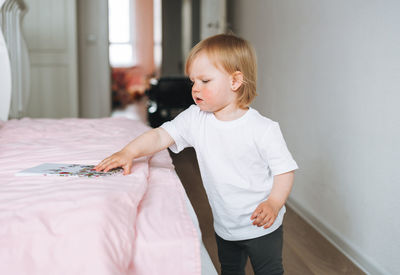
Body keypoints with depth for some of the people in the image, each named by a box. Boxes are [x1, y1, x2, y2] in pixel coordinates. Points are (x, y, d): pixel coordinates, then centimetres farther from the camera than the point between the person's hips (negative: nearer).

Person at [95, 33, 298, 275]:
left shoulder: (263, 129, -20)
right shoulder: (195, 119, -7)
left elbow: (285, 170, -14)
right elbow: (161, 135, -13)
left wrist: (273, 204, -28)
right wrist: (129, 152, -29)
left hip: (261, 227, -4)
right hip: (224, 226, 5)